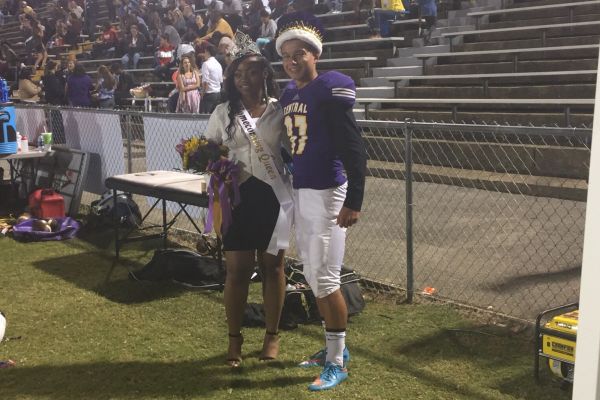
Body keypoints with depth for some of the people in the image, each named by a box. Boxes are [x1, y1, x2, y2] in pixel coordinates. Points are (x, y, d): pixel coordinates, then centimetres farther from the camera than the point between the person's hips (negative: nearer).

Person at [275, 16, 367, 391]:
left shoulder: (331, 89, -13)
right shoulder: (288, 94, 10)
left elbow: (355, 149, -17)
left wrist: (354, 201, -22)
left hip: (327, 193, -8)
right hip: (300, 192, 8)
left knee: (326, 279, -4)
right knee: (313, 277, 15)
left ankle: (338, 362, 9)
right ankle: (334, 347, 29)